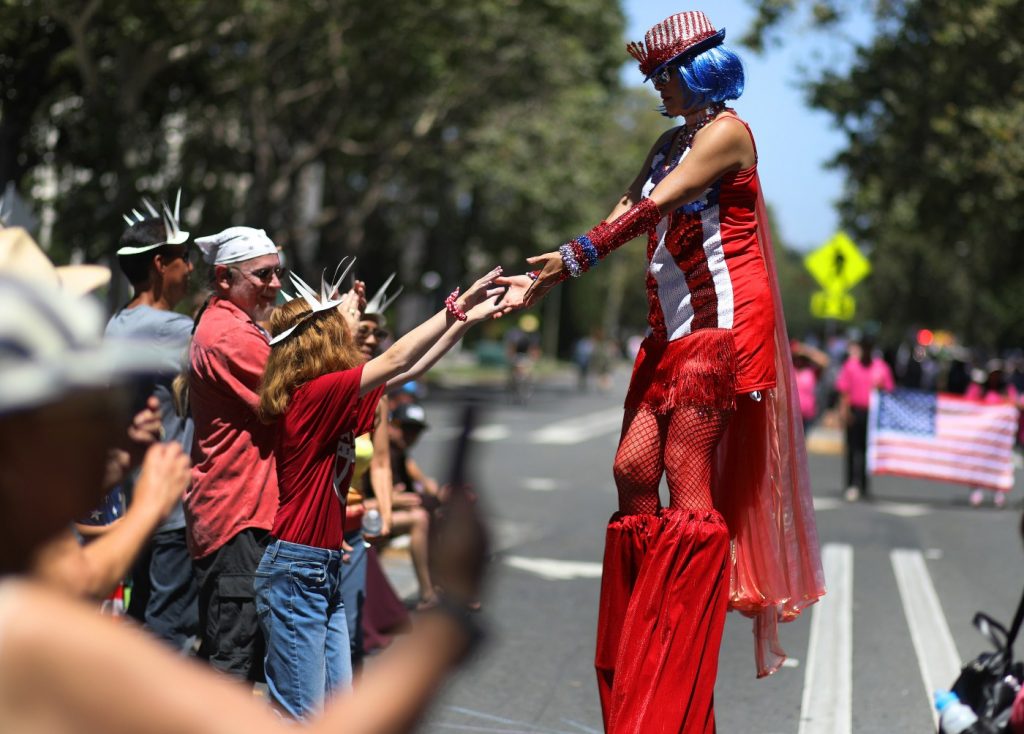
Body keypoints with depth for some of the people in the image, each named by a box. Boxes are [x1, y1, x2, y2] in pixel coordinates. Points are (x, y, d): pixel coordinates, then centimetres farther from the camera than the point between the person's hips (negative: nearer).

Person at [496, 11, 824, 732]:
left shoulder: (727, 132, -7)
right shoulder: (672, 142, 20)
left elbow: (652, 208, -17)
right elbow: (624, 216, 14)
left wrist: (573, 258, -22)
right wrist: (539, 282, 6)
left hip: (721, 324, -9)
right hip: (672, 330, 9)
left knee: (685, 473, -13)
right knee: (633, 469, -1)